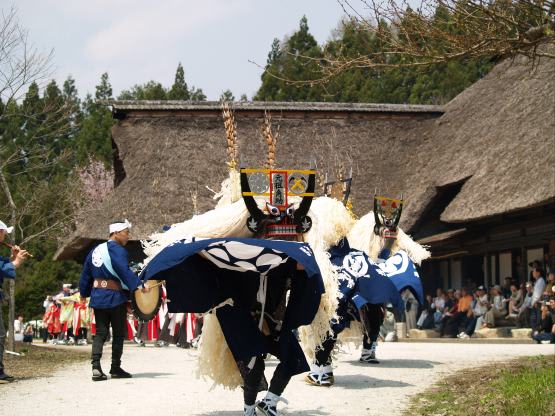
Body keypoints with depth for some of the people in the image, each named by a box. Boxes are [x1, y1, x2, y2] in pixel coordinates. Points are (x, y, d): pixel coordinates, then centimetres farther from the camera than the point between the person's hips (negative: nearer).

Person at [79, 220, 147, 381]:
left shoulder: (95, 250, 13)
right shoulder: (117, 250, -13)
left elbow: (86, 274, 18)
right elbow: (125, 271, -27)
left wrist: (84, 292, 29)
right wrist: (138, 285, -33)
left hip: (98, 298, 7)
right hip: (116, 298, -7)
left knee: (100, 333, 6)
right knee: (119, 333, 6)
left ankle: (96, 367, -8)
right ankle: (116, 367, 10)